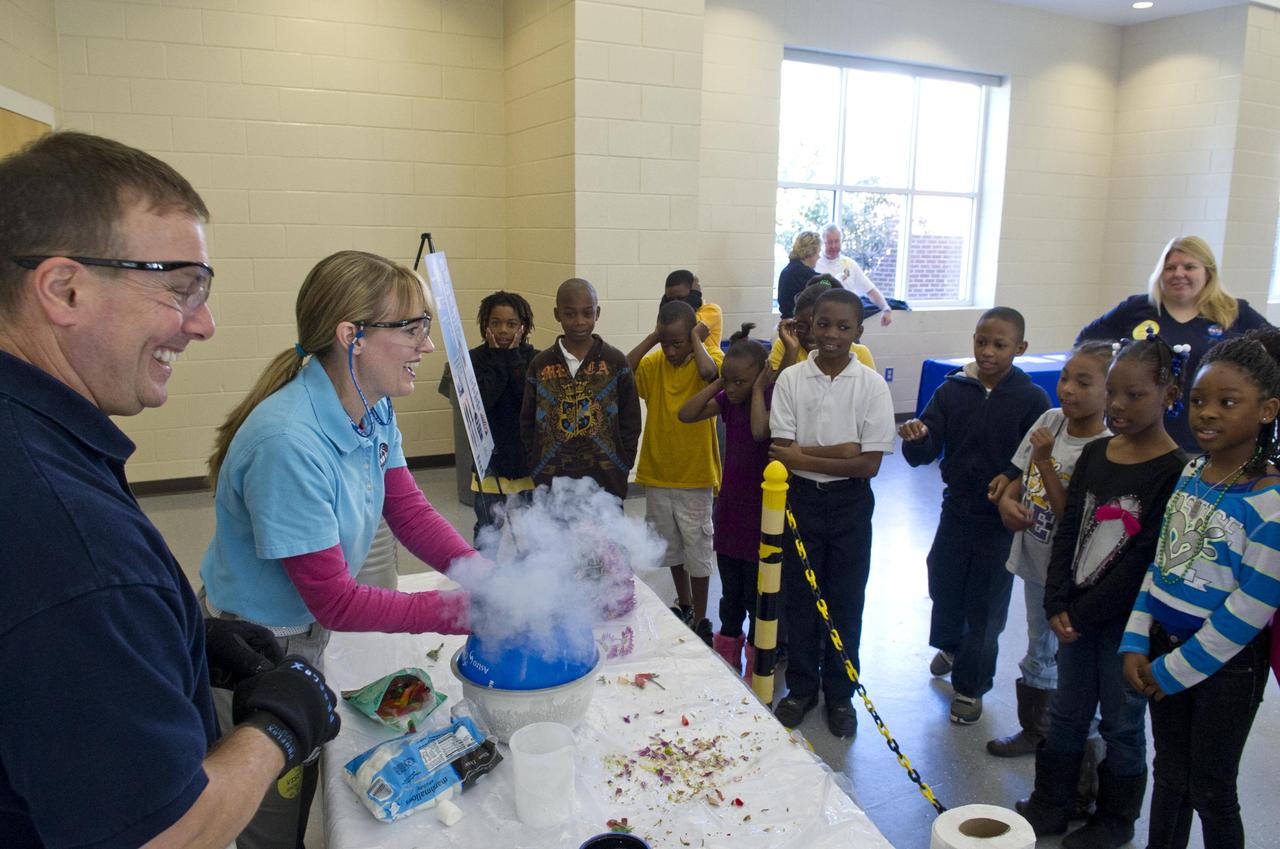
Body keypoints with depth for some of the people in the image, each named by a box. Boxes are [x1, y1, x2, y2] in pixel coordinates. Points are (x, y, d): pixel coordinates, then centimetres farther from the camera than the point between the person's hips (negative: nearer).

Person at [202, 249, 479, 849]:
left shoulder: (374, 409, -9)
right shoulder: (287, 441, -35)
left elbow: (410, 513, -6)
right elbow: (334, 600, -30)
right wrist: (469, 610, -31)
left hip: (309, 634, 7)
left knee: (308, 800, 26)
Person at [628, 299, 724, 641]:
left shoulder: (708, 357, -10)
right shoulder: (653, 363, -1)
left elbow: (709, 371, -35)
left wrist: (697, 337, -19)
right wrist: (652, 338, -15)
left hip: (695, 475, -4)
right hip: (658, 473, 4)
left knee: (697, 550, 7)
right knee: (671, 547, 20)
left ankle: (700, 621, 22)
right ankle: (684, 605, 40)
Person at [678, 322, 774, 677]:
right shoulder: (728, 399, 2)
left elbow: (760, 430, -34)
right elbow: (686, 414, -4)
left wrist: (758, 388, -22)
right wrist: (718, 382, -7)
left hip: (760, 514, -6)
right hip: (729, 509, 6)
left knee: (755, 597, 7)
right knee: (730, 595, 19)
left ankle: (756, 670, 24)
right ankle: (727, 664, 34)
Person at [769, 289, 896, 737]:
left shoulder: (872, 385, -9)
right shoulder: (790, 380, -6)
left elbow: (870, 464, -13)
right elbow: (783, 453, -10)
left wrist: (804, 456, -16)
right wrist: (838, 452, -21)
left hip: (850, 503, -1)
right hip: (801, 499, 1)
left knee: (845, 601, 11)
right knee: (800, 597, 12)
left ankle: (839, 693, 30)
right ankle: (801, 686, 31)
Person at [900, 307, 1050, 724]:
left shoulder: (1032, 399, -11)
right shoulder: (953, 390, -4)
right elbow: (925, 453, -9)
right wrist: (916, 438, -30)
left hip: (1002, 519, -3)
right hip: (957, 507, 3)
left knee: (986, 603, 9)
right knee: (943, 581, 19)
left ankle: (970, 685, 28)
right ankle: (951, 646, 50)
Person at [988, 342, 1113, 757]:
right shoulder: (1050, 420, -3)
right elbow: (1017, 475, 9)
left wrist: (1044, 461, -25)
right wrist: (1006, 500, -11)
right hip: (1035, 559, 7)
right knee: (1039, 652, 23)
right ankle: (1034, 730, 42)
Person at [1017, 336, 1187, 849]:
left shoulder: (1175, 472, -15)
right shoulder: (1094, 454, 3)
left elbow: (1143, 560, -18)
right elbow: (1068, 531, 2)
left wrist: (1085, 614, -15)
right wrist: (1058, 604, -7)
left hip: (1127, 619, -5)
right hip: (1075, 614, 5)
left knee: (1121, 724, 13)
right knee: (1067, 713, 18)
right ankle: (1050, 805, 34)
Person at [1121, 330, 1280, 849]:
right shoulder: (1189, 473, 1)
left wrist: (1176, 669, -13)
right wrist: (1136, 642, 0)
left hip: (1225, 660, -6)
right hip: (1165, 642, 6)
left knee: (1210, 789, 11)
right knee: (1169, 773, 21)